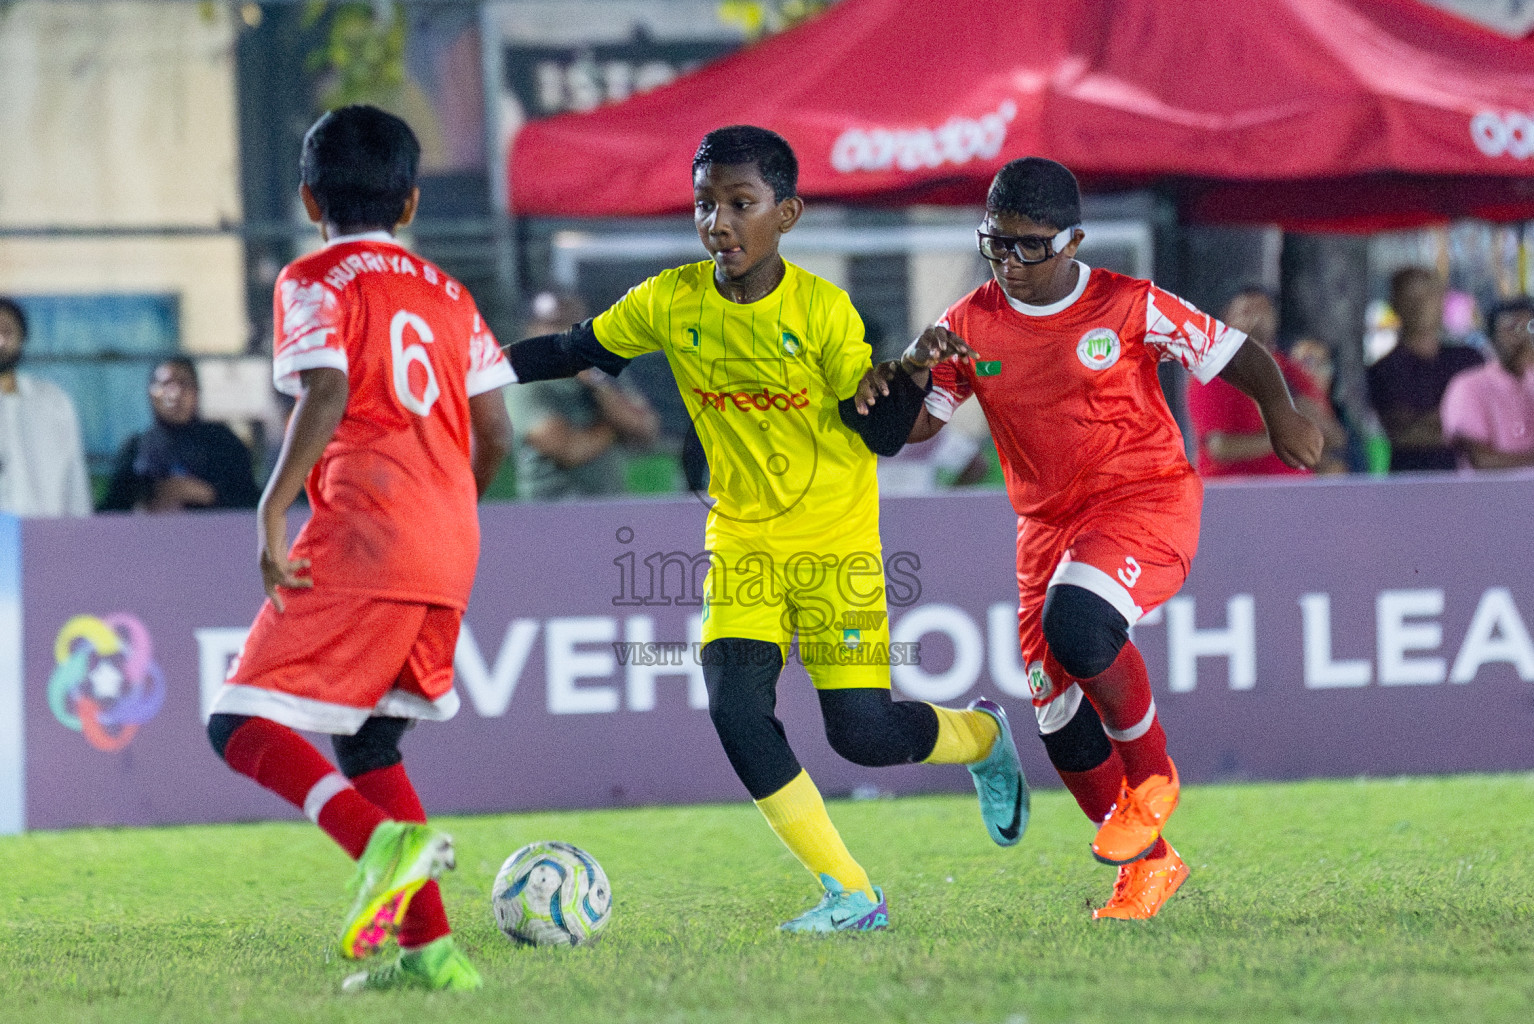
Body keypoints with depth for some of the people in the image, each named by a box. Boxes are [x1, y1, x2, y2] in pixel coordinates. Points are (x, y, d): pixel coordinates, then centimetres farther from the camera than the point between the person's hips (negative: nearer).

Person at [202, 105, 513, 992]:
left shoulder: (316, 282, 1)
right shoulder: (449, 295, 19)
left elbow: (327, 395, -16)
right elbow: (496, 433, 14)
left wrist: (272, 510, -16)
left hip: (361, 543, -7)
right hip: (450, 554, 7)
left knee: (241, 724, -6)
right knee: (368, 746, 17)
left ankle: (387, 840, -29)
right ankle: (428, 947, 8)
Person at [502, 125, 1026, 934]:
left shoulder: (821, 310, -14)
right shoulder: (670, 304, -5)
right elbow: (577, 351, 7)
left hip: (834, 535, -3)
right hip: (740, 539, 3)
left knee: (860, 732, -8)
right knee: (735, 707, -16)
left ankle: (981, 736, 29)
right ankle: (850, 895, -5)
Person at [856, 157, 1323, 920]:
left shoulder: (1129, 306, -8)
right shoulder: (972, 323, 3)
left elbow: (1236, 353, -2)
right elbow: (918, 425, 6)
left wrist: (1279, 412, -21)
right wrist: (910, 371, -16)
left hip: (1147, 500, -5)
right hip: (1047, 527, 5)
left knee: (1077, 625, -33)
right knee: (1064, 728, 3)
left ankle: (1152, 774, -9)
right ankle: (1149, 863, 23)